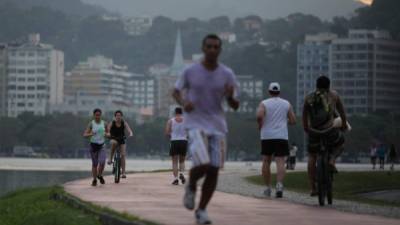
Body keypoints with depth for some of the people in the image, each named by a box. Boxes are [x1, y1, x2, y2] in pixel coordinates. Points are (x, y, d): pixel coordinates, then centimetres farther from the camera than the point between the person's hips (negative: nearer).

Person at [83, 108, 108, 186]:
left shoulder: (104, 123, 1)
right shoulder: (91, 124, -6)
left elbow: (108, 133, 15)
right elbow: (85, 135, -10)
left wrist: (106, 134, -9)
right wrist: (90, 134, -31)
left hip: (101, 145, 1)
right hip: (93, 145, -1)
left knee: (102, 162, -16)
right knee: (94, 164, 3)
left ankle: (100, 175, 12)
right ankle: (94, 180, 20)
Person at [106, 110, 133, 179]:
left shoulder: (124, 123, -7)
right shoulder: (112, 123, -10)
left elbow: (130, 131, -16)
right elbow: (107, 131, -19)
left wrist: (130, 135, -39)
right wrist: (108, 134, -42)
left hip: (122, 140, 1)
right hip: (114, 139, -1)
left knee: (123, 155, -12)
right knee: (114, 143, -38)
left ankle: (123, 173, -12)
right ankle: (110, 159, -27)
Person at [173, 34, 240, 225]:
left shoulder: (227, 75, 1)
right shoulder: (190, 71, -3)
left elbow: (234, 106, 5)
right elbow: (176, 92, 10)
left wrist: (231, 97, -19)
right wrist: (183, 103, -12)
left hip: (217, 126, 3)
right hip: (196, 124, -3)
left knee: (214, 170, -1)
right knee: (203, 164, -21)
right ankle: (191, 186, 13)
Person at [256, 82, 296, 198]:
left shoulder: (264, 103, 1)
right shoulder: (286, 104, 7)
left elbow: (259, 116, -17)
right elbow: (293, 121, 6)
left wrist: (260, 125, 1)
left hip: (267, 136, 0)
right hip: (282, 136, 0)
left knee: (266, 162, 13)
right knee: (280, 162, -7)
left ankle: (268, 187, 18)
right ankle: (279, 185, -28)